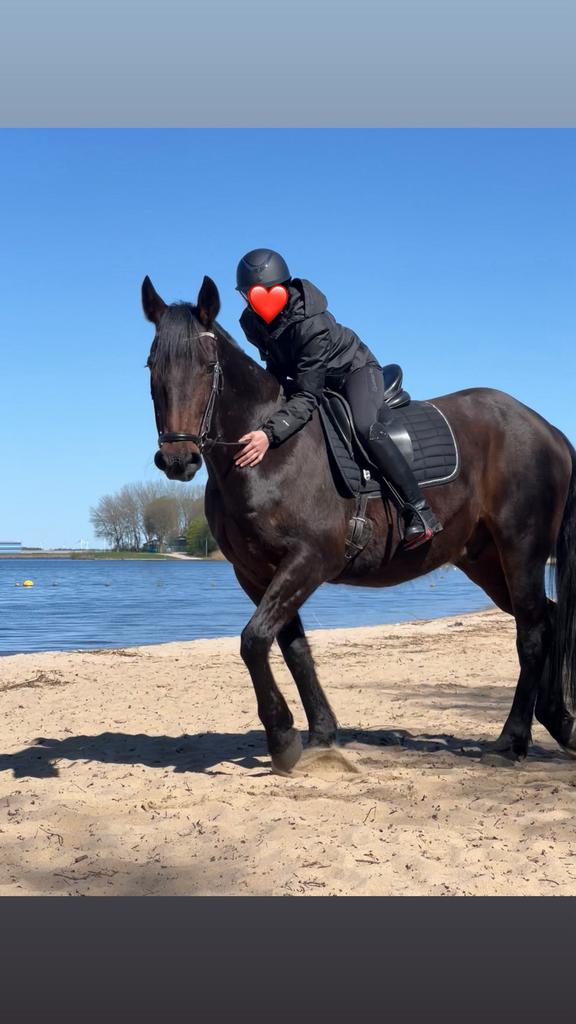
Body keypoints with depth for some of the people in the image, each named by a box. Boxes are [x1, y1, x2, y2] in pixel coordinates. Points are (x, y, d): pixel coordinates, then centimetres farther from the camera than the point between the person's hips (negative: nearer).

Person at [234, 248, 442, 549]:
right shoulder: (251, 323, -14)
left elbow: (307, 397, -42)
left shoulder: (311, 323, -36)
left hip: (355, 369, -8)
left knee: (364, 425, -35)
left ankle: (419, 510, -34)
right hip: (309, 376, 8)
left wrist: (269, 433, -54)